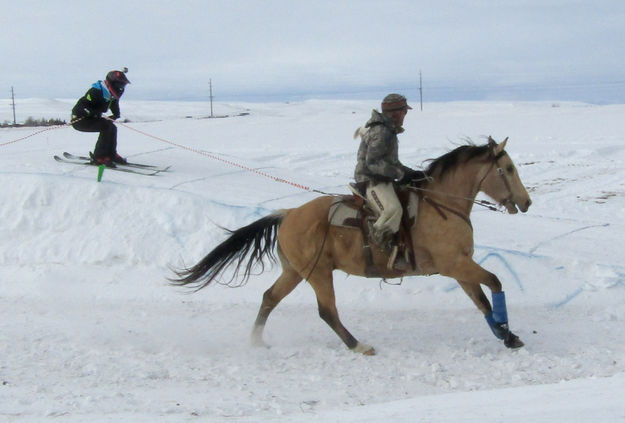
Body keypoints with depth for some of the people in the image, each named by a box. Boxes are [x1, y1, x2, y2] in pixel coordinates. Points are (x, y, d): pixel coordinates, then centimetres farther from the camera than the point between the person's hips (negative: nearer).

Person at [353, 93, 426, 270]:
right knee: (393, 209, -34)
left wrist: (411, 173, 16)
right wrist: (400, 173, -23)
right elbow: (372, 162, -23)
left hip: (383, 180, 11)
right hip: (372, 182, -11)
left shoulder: (388, 131, 18)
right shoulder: (381, 133, -15)